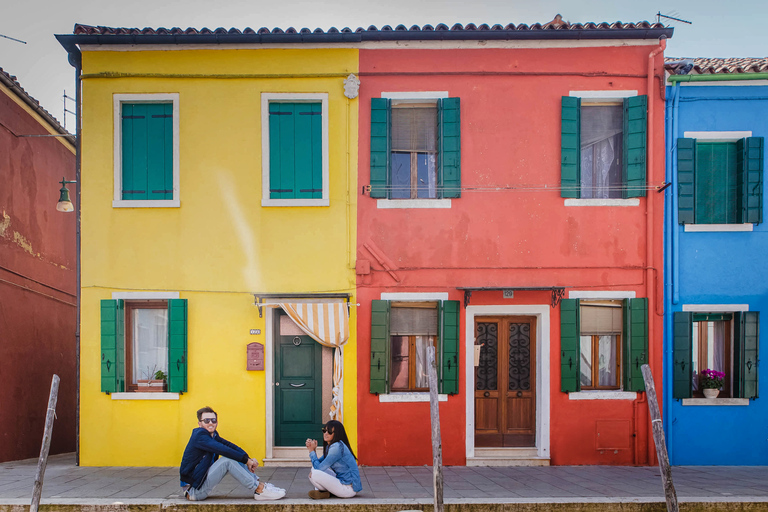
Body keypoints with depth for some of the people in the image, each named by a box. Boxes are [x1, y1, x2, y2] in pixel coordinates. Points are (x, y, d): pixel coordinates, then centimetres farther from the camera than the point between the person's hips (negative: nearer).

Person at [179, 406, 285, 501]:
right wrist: (246, 460, -23)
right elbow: (223, 450, -27)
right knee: (228, 460, -21)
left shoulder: (213, 435, 12)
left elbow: (230, 446, 0)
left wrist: (249, 459, -15)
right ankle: (259, 490, -20)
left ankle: (259, 484, -4)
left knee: (234, 457, 2)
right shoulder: (199, 436, -16)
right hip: (193, 490, -9)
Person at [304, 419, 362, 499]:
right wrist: (312, 450, 1)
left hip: (349, 488, -10)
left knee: (314, 474, -21)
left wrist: (312, 451, -4)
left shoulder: (337, 447, -19)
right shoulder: (330, 446, 13)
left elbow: (319, 468, -15)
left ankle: (326, 493, 3)